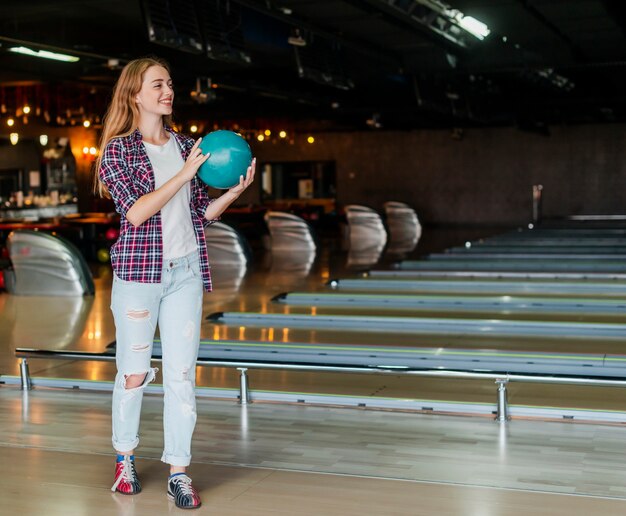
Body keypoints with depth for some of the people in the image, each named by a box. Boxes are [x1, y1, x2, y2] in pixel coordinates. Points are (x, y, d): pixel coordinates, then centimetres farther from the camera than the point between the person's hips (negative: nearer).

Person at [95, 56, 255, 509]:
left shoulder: (185, 145, 10)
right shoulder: (119, 149, -4)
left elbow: (201, 214, 13)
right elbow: (135, 212, -16)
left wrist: (236, 190, -4)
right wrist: (185, 173, -18)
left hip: (186, 272, 4)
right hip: (139, 272, -3)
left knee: (182, 374, 2)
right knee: (134, 373, 7)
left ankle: (179, 472, 12)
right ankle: (125, 458, 30)